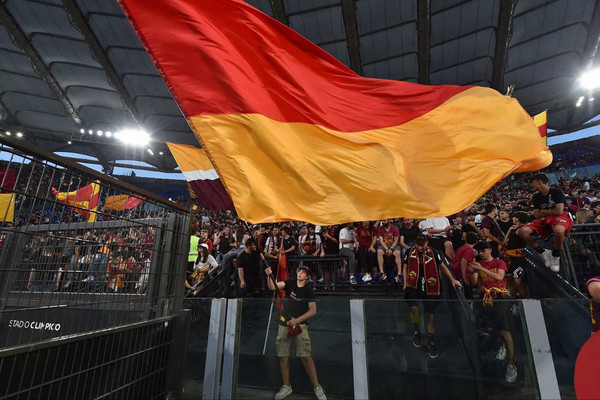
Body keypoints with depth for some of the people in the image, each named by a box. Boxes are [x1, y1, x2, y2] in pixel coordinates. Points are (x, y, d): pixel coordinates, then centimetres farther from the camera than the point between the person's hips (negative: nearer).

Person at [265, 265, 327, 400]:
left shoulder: (308, 290, -3)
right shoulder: (290, 283, 2)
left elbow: (313, 310, -6)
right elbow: (273, 287, -11)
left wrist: (297, 320, -15)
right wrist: (269, 276, -30)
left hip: (300, 325, -3)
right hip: (284, 324, 3)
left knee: (305, 356, -11)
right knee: (283, 356, 8)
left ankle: (317, 387, 4)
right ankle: (286, 386, 25)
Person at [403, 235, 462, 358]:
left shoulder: (433, 253, -3)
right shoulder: (410, 253, 0)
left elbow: (443, 266, 9)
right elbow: (406, 267, 12)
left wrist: (453, 280, 5)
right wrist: (405, 283, 8)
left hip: (430, 288, 0)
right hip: (414, 286, 0)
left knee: (430, 315, 4)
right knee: (413, 308, -18)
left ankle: (431, 342, 24)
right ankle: (417, 332, 10)